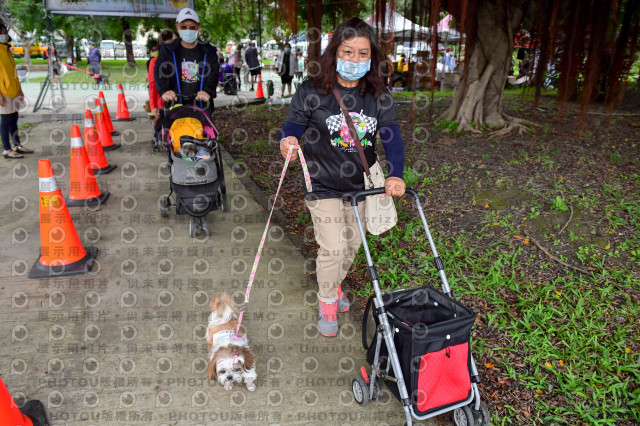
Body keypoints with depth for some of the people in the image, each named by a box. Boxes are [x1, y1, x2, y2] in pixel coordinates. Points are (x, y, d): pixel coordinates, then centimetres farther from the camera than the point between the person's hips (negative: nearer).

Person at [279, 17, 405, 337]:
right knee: (333, 247, -7)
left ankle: (335, 284, 48)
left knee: (352, 244, 18)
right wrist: (287, 143, -35)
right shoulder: (312, 92, -12)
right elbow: (292, 128, -9)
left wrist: (395, 175, -26)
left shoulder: (379, 97, -3)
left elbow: (391, 137, -10)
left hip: (360, 185, 4)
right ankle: (327, 302, 21)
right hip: (323, 185, -4)